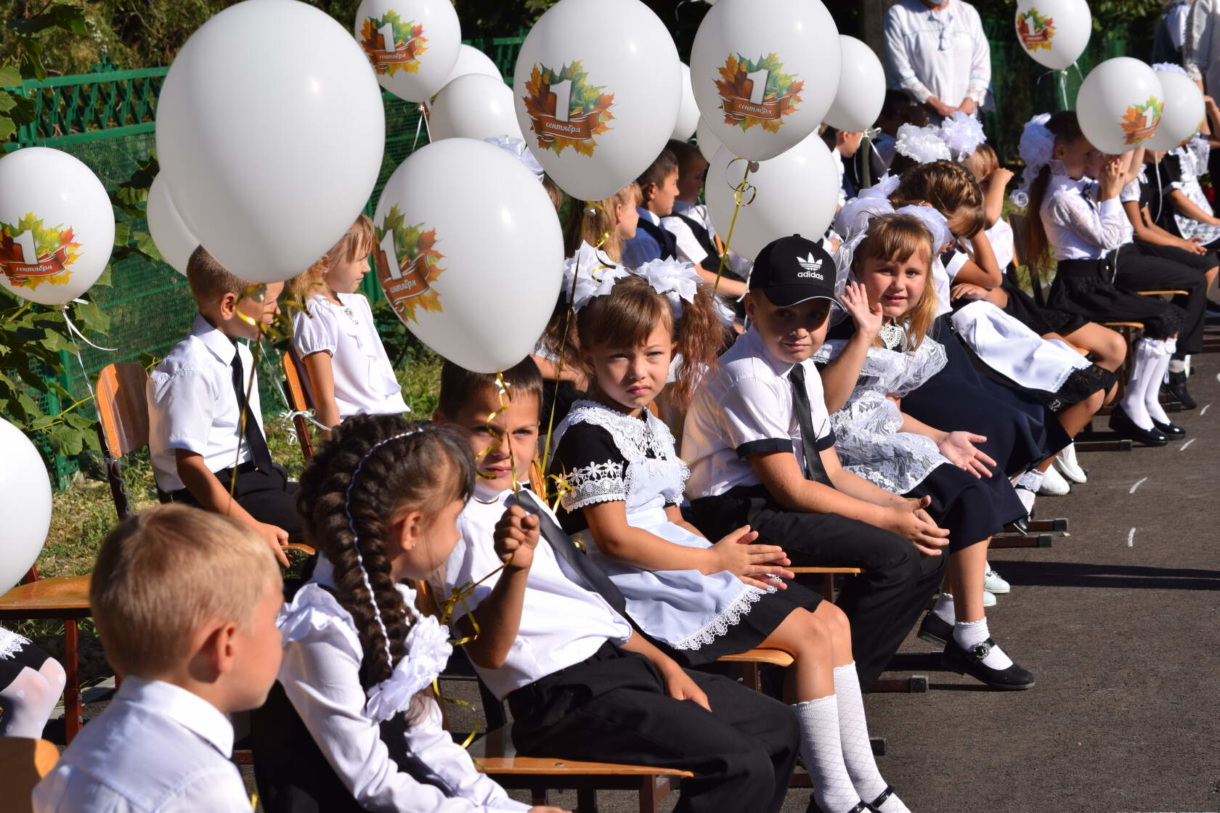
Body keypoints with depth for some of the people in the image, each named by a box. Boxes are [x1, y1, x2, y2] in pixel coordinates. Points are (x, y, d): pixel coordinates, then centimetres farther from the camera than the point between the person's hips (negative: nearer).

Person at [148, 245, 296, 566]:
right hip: (214, 495, -9)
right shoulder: (193, 368, -20)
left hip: (252, 479, 9)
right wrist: (252, 527, -25)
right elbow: (189, 465, -22)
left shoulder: (241, 355, 10)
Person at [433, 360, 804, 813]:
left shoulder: (523, 501, 18)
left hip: (625, 664, 10)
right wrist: (515, 566, -38)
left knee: (777, 729, 15)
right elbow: (489, 650, -23)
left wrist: (664, 664, 17)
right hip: (566, 695, -10)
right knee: (742, 768, -22)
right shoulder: (457, 520, -13)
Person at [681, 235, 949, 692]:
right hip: (740, 514, -9)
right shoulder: (746, 376, -18)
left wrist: (902, 507, -2)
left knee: (926, 557, 1)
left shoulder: (803, 372, 12)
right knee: (893, 557, -22)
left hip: (782, 507, 9)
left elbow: (831, 473, 13)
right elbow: (791, 489, -18)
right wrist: (889, 518, -14)